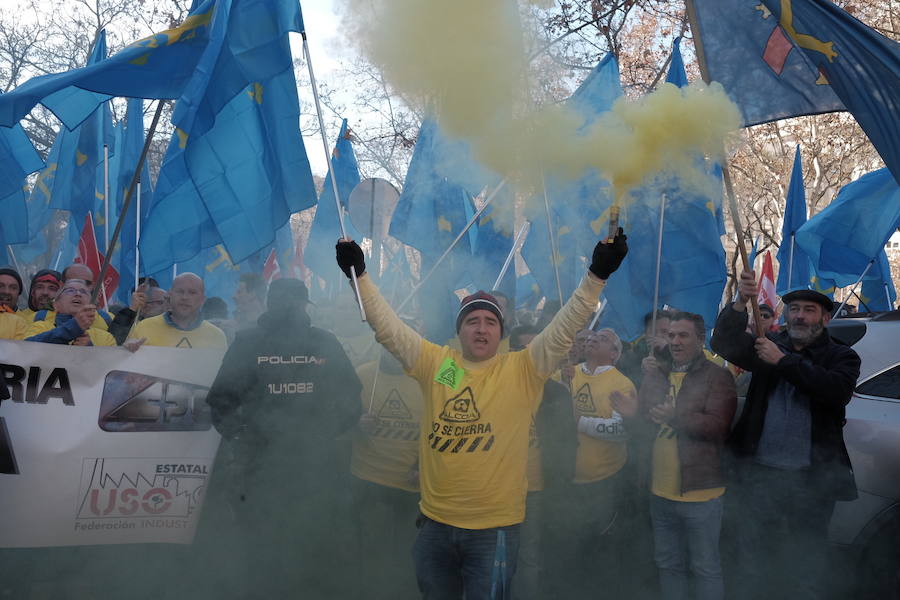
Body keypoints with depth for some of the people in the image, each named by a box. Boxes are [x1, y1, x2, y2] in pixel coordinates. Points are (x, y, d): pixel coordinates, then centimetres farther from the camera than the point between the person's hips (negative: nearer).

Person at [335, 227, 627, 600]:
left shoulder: (523, 370, -3)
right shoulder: (434, 363, 2)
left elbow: (565, 328, -11)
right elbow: (387, 327, -1)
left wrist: (597, 275, -20)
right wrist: (359, 275, -9)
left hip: (495, 527, -2)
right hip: (435, 522, 3)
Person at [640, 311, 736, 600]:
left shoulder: (717, 376, -7)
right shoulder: (661, 372, 13)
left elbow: (717, 425, -19)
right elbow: (644, 414, 2)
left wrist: (676, 417, -32)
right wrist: (650, 378, -10)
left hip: (699, 491, -6)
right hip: (661, 491, 6)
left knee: (706, 567, 4)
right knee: (668, 564, 18)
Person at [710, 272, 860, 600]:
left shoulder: (841, 356, 2)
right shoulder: (769, 345, 8)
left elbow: (838, 389, -18)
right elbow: (724, 343, -6)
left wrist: (783, 361, -21)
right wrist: (740, 303, -22)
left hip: (811, 479, -1)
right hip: (759, 473, 2)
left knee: (806, 566, 11)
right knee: (753, 560, 14)